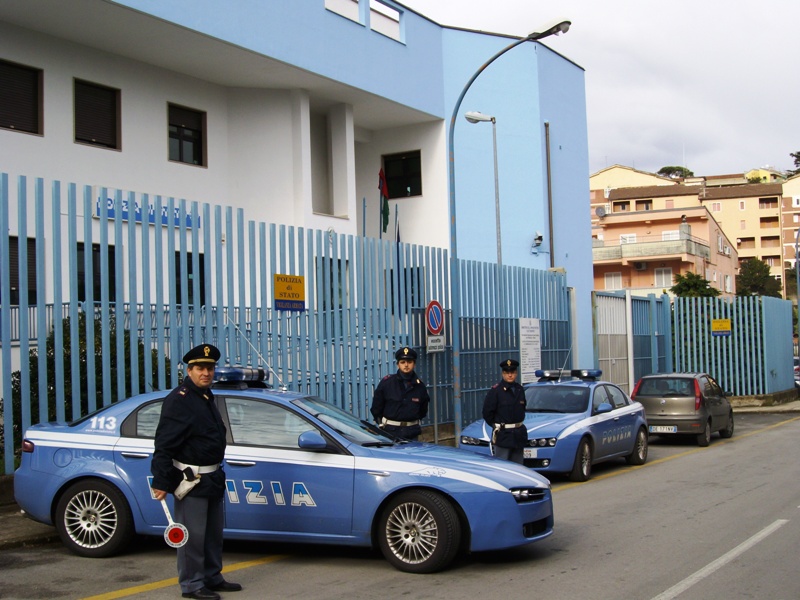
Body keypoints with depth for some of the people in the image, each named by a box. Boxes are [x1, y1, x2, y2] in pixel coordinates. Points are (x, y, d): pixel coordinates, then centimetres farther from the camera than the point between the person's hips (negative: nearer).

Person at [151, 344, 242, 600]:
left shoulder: (206, 397, 15)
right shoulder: (179, 400, -15)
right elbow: (164, 444, -19)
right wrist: (161, 482, -22)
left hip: (212, 478, 10)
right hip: (191, 480, -9)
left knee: (213, 533, 17)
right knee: (192, 535, -3)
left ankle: (212, 578, 28)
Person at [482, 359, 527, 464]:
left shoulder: (520, 390, 8)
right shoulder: (495, 391, -10)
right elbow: (487, 412, -9)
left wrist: (519, 424, 11)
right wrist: (497, 426, -1)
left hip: (519, 434, 6)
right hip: (502, 435, -6)